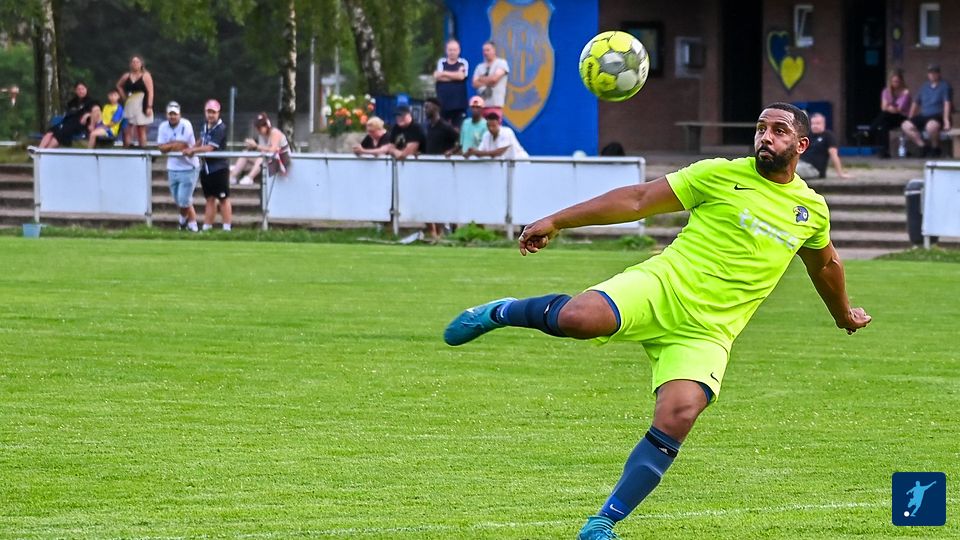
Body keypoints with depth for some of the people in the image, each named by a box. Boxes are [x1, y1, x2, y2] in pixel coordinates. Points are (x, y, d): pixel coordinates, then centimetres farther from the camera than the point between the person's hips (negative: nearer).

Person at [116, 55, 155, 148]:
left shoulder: (145, 76, -4)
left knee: (141, 130, 2)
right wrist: (124, 97, 12)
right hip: (130, 105, 4)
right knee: (128, 130, 0)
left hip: (142, 105, -4)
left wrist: (149, 107, -18)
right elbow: (119, 86, 26)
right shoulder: (127, 76, 8)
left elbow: (150, 92, -10)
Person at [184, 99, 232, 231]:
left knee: (223, 199, 0)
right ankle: (207, 226, 16)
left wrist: (193, 150, -9)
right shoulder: (205, 126, 9)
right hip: (206, 168, 7)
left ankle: (227, 227, 3)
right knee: (210, 199, 12)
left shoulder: (220, 128, -15)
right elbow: (201, 142, 24)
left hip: (219, 167, -7)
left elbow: (210, 148, -19)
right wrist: (192, 149, 5)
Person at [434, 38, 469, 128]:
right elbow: (436, 76, -7)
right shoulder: (441, 62, 8)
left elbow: (461, 76, -13)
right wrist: (455, 76, -7)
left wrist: (444, 73, -4)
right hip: (443, 103, 2)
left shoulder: (463, 63, 4)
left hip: (458, 104, -2)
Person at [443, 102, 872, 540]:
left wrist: (844, 315, 50)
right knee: (577, 318, -32)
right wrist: (557, 221, -2)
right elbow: (640, 199, 2)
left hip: (706, 334, 3)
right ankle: (503, 313, 3)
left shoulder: (811, 209, 13)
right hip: (660, 288, -3)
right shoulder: (721, 175, 2)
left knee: (676, 419, -22)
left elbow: (825, 264, 35)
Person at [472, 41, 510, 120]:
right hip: (481, 104, 5)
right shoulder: (480, 67, 17)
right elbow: (475, 84, 6)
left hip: (495, 105, -5)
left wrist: (482, 79, 5)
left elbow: (494, 78, -11)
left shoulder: (501, 63, 2)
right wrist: (488, 82, -6)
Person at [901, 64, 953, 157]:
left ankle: (935, 149, -16)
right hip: (923, 116, 6)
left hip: (938, 116, -6)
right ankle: (923, 147, -13)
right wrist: (910, 119, 13)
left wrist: (946, 120, -20)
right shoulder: (924, 87, 19)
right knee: (905, 125, -17)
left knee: (931, 125, -41)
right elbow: (915, 104, 22)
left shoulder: (944, 86, 2)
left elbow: (947, 103, -9)